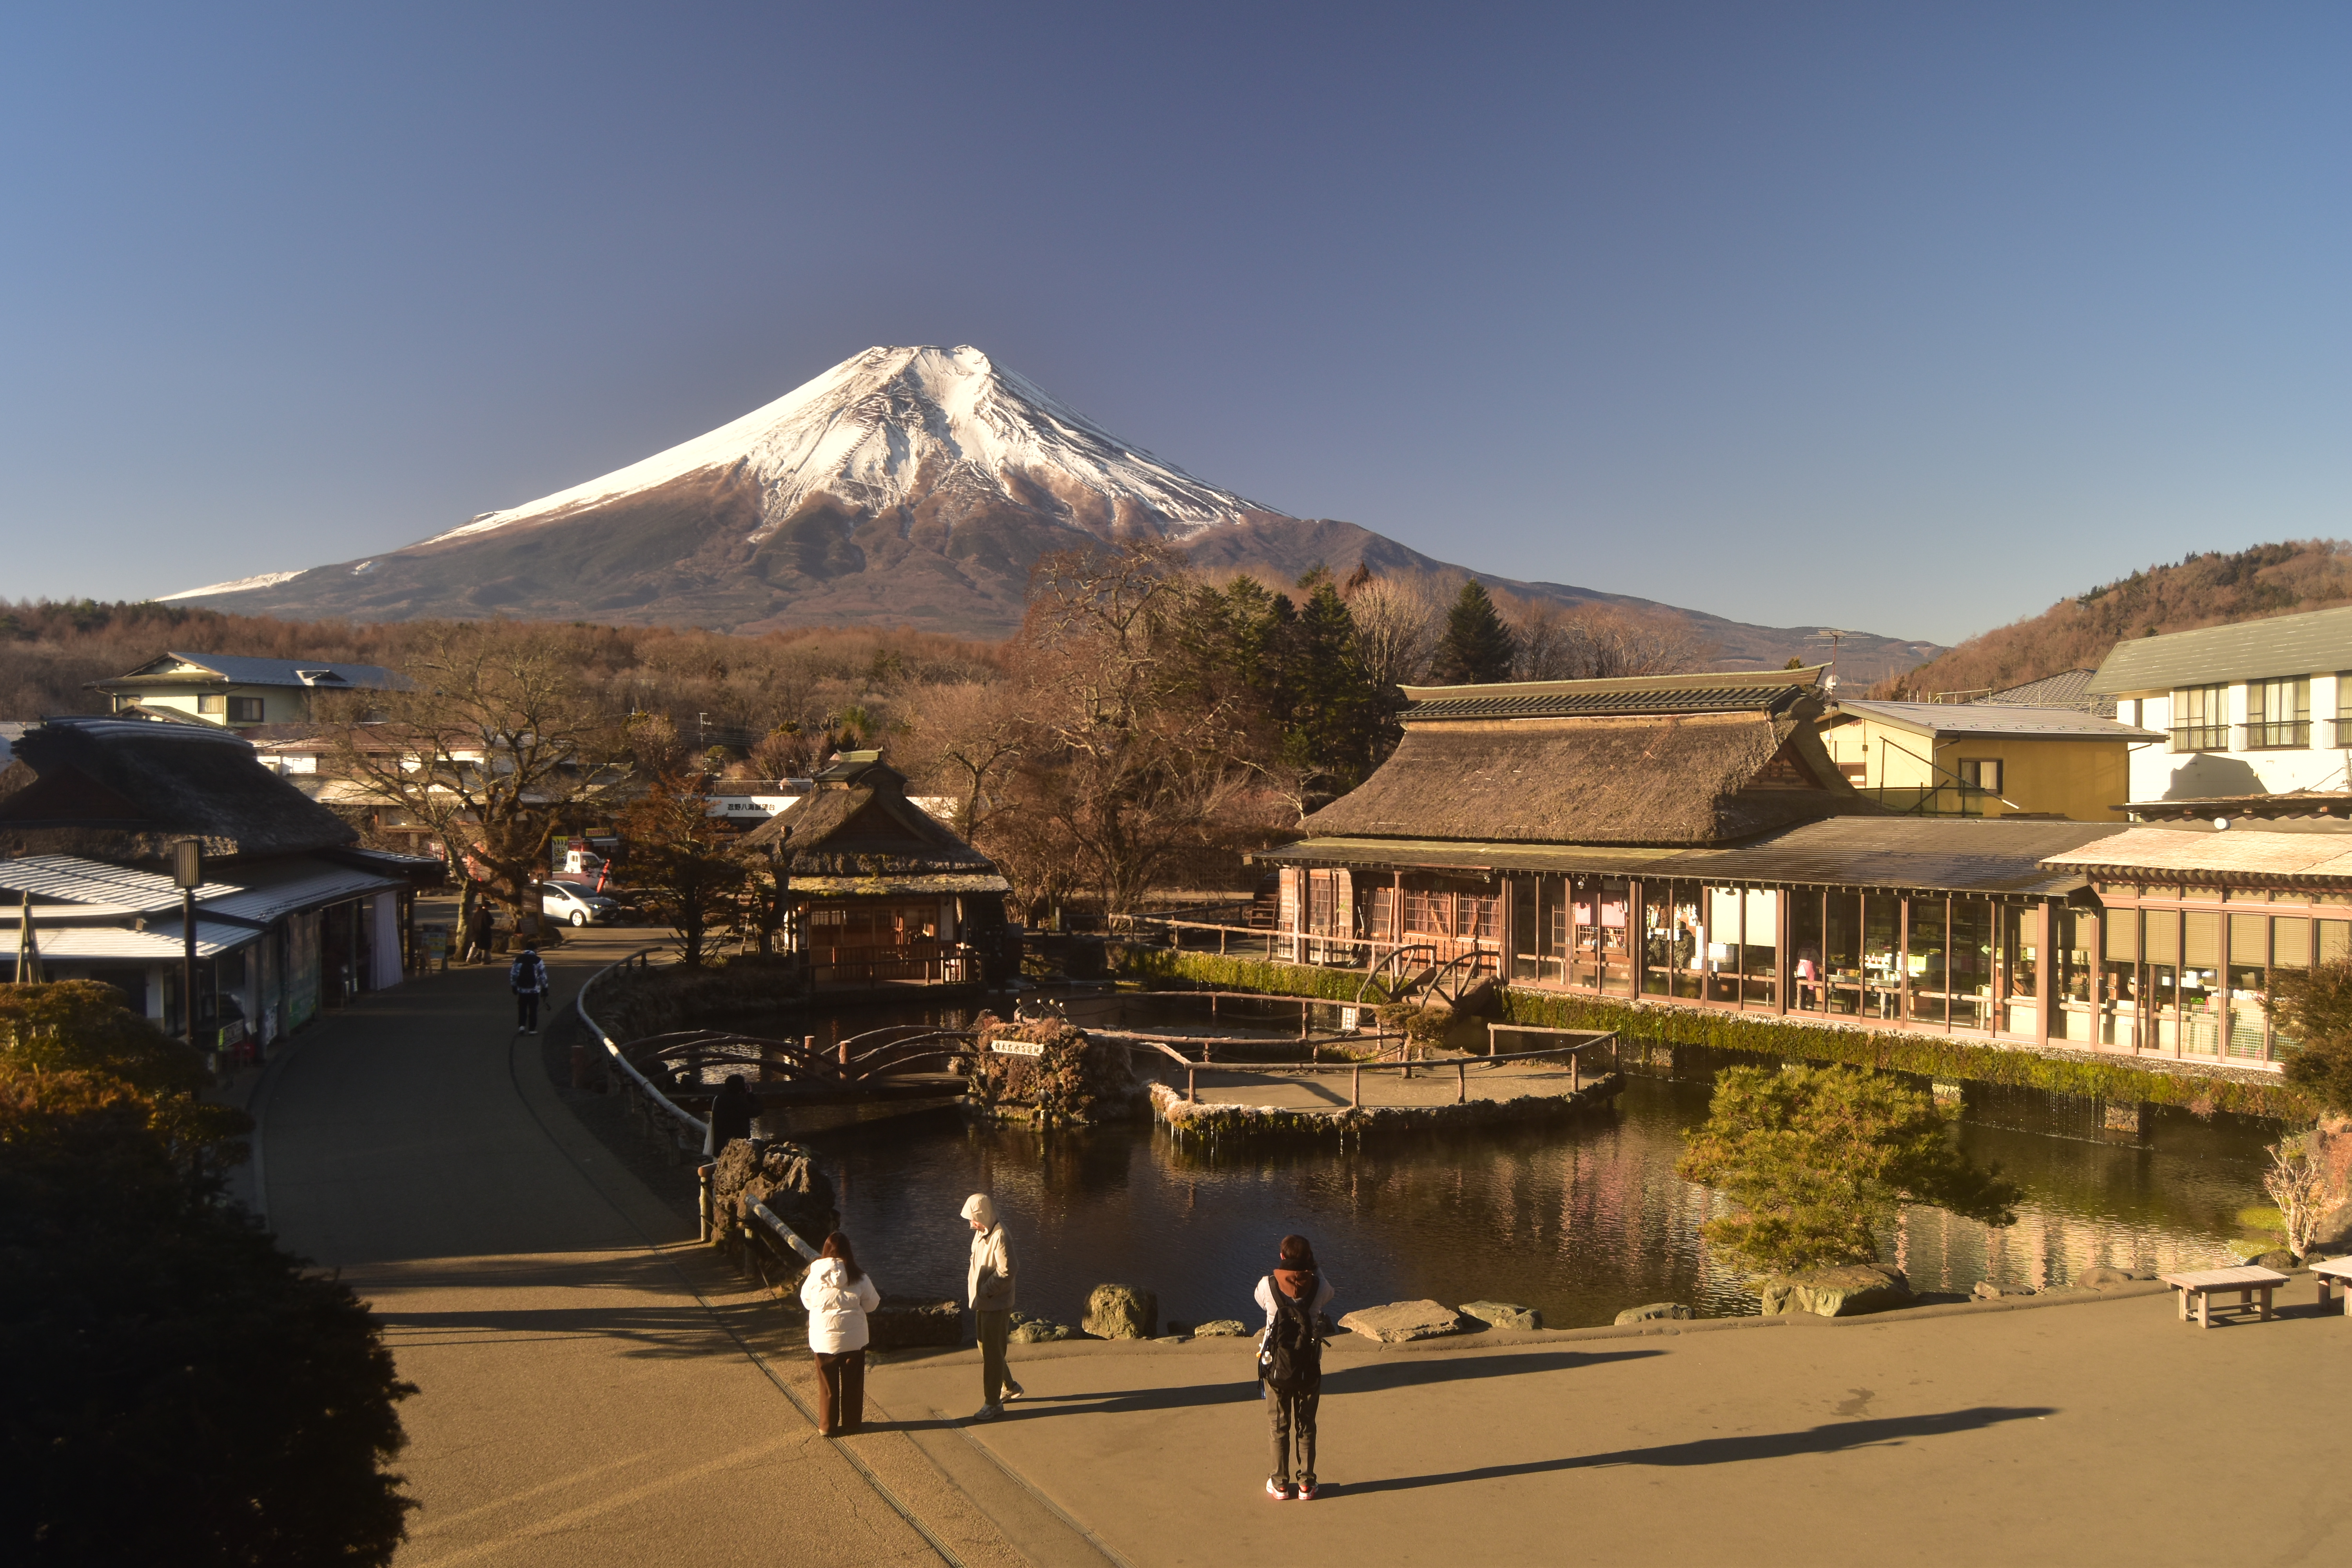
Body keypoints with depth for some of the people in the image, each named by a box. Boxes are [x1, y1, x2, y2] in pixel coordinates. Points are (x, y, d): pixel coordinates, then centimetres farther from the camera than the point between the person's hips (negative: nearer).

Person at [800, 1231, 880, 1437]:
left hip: (824, 1339, 0)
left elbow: (806, 1301, 3)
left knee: (828, 1384, 14)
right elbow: (872, 1304, -3)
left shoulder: (816, 1276, -12)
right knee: (852, 1382, 15)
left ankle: (827, 1426, 21)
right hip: (853, 1339, 0)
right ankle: (851, 1423, 25)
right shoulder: (859, 1278, -13)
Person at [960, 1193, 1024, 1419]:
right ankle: (1009, 1387, 37)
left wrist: (986, 1291, -20)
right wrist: (973, 1287, 4)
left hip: (996, 1305, -9)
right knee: (986, 1349, 20)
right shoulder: (981, 1233, 6)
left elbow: (1006, 1272, -25)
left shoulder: (999, 1236, -22)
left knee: (992, 1353, 0)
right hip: (983, 1303, 9)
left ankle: (993, 1403, 10)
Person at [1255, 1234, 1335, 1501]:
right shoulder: (1318, 1286, -12)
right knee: (1306, 1427, 15)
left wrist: (1277, 1271, 19)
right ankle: (1306, 1484, 21)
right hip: (1309, 1369, 1)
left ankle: (1280, 1485, 21)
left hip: (1276, 1368, -1)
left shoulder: (1268, 1285, -15)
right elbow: (1330, 1295, 12)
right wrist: (1314, 1269, 21)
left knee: (1279, 1427, 13)